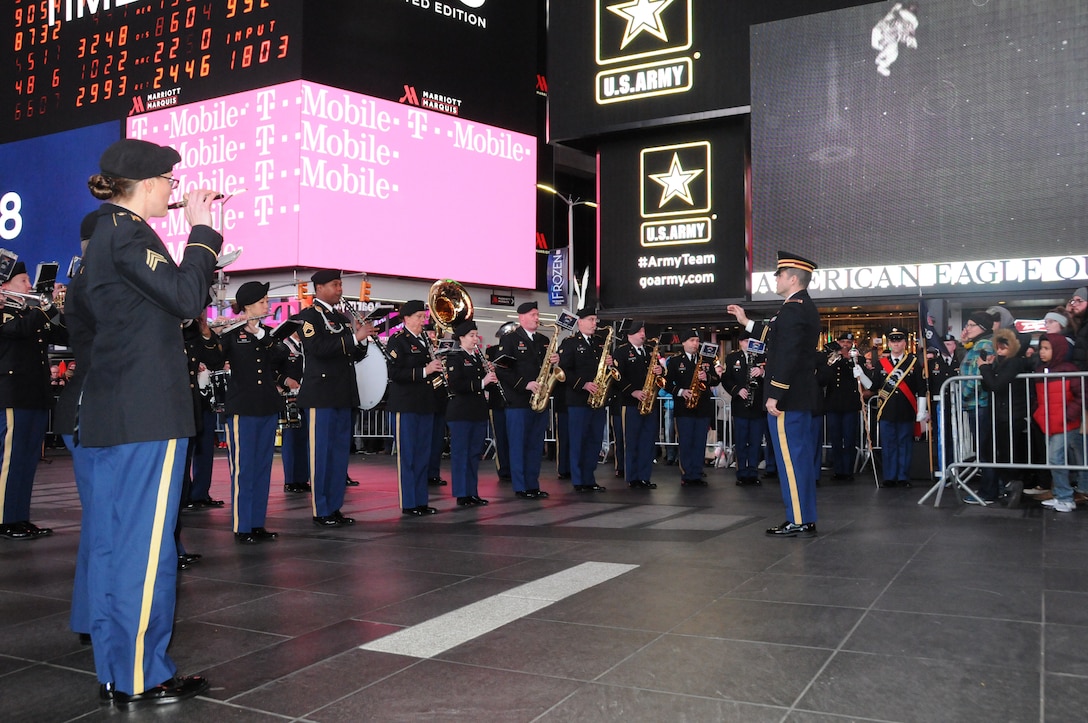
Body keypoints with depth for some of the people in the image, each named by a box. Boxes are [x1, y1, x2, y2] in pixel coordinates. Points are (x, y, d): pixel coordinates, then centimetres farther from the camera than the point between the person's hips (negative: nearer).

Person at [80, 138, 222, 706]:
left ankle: (113, 669, 21)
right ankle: (142, 678, 3)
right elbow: (186, 299, -19)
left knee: (111, 541, 12)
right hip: (147, 412, -10)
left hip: (107, 413, 10)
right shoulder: (127, 233, -11)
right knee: (146, 544, -4)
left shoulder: (103, 235, 20)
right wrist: (201, 230, -9)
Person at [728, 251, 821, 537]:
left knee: (789, 458, -5)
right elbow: (778, 337, 25)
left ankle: (797, 521, 0)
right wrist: (746, 323, 29)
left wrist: (774, 395, -22)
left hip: (787, 396, -10)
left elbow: (787, 356, -23)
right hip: (801, 395, 10)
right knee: (800, 457, 13)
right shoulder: (805, 307, 15)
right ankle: (806, 520, 18)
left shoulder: (792, 309, -17)